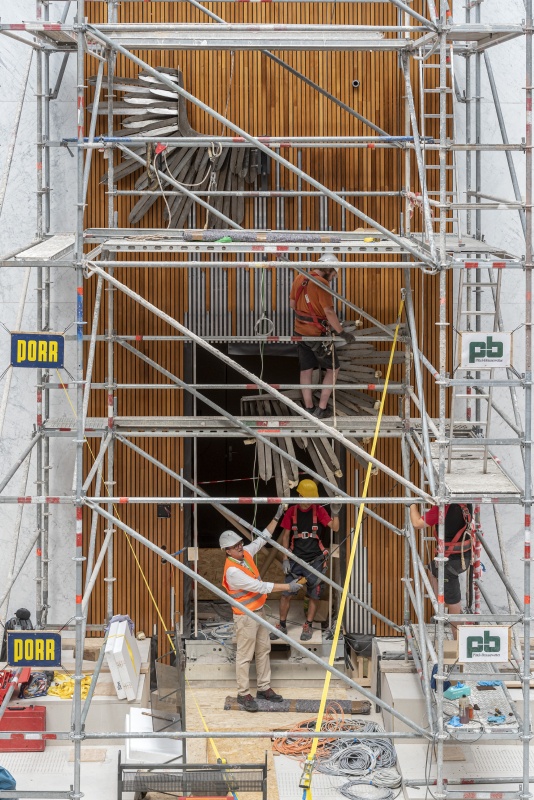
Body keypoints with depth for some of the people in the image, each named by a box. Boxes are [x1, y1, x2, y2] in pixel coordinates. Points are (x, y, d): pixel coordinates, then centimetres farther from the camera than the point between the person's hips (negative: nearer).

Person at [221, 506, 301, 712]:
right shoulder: (232, 571, -28)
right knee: (244, 656, -1)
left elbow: (263, 538, 13)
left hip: (258, 611, 9)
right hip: (245, 616, -9)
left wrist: (276, 518, 7)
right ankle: (243, 694, 7)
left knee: (264, 650, 16)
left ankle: (264, 688, 26)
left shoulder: (246, 554, -2)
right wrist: (288, 587, -24)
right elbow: (260, 587, -28)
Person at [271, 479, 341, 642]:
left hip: (314, 560, -1)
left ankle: (308, 626, 20)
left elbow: (335, 527, -12)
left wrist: (335, 514, -32)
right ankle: (282, 625, 15)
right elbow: (285, 536, 4)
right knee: (286, 593, 0)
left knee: (314, 595, 5)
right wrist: (285, 559, -1)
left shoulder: (318, 511, -3)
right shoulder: (291, 512, -1)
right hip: (295, 560, 1)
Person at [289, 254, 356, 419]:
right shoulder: (322, 283, -19)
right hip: (316, 334, -7)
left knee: (306, 370, 13)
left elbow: (292, 303, 14)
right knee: (333, 368, 7)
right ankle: (321, 409, 5)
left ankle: (309, 408, 17)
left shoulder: (299, 278, 4)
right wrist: (342, 333, -18)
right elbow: (329, 311, -23)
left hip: (300, 331, 7)